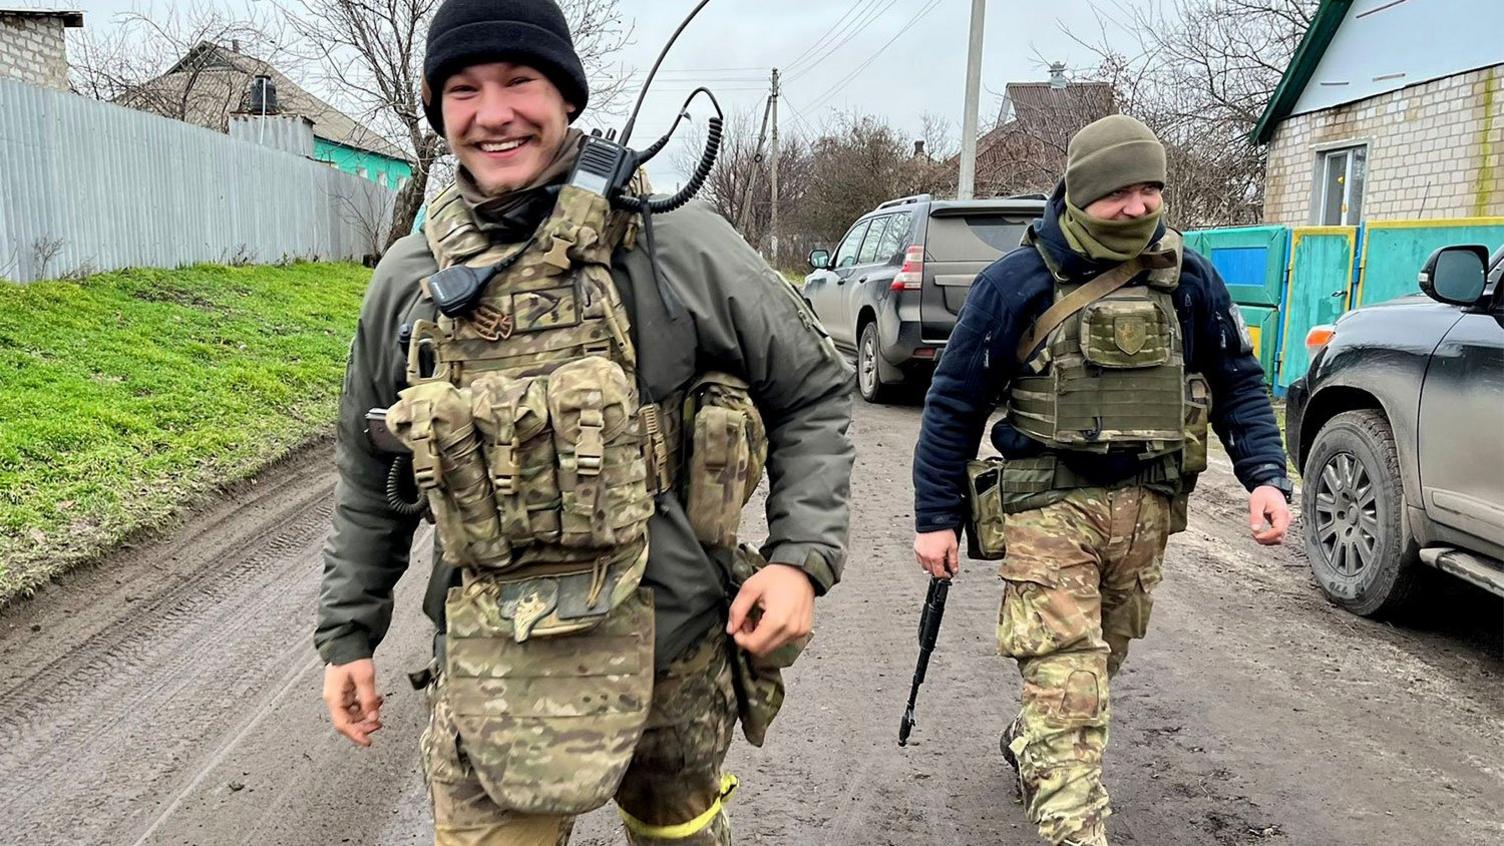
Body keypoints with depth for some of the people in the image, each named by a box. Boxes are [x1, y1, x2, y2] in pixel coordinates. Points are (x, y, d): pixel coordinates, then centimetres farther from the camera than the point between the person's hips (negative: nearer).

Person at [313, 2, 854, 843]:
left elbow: (813, 391, -1)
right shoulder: (409, 279, 2)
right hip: (496, 669, 1)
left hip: (676, 644, -1)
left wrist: (803, 555, -11)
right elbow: (371, 481, 13)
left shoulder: (675, 242, -9)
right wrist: (348, 633, 15)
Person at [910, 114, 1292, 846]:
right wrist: (935, 517, -6)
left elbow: (1237, 383, 11)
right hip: (1049, 503, -5)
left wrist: (1266, 476, -5)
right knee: (1064, 677, -10)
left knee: (1101, 657, 20)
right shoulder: (1018, 282, -8)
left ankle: (1029, 749, 46)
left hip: (1145, 506, 5)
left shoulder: (1190, 280, 3)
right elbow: (955, 402, -5)